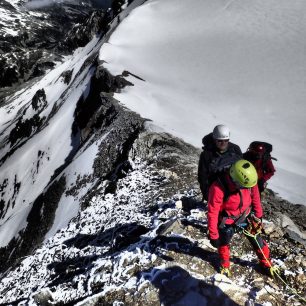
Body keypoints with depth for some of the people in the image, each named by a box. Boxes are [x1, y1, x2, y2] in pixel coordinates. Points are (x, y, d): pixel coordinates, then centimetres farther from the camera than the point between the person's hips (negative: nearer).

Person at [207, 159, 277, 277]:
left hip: (246, 217, 3)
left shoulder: (249, 180, -23)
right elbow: (212, 214, -26)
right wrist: (213, 236, -18)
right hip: (227, 222, -3)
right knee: (224, 244, 20)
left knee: (257, 241, 14)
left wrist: (258, 216, 13)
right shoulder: (218, 188, -37)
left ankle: (266, 263, 42)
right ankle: (225, 264, 51)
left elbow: (255, 198, -1)